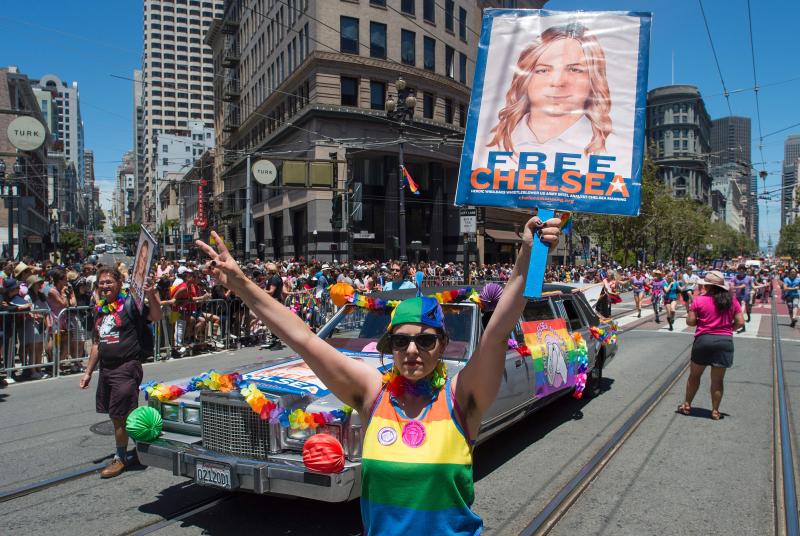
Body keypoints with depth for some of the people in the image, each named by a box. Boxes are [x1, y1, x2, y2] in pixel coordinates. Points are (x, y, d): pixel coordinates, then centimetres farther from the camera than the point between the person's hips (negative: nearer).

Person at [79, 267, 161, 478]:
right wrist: (88, 372, 19)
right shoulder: (101, 310, 14)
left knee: (120, 415, -2)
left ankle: (120, 458, 11)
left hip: (126, 368, -7)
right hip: (106, 369, 8)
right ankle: (122, 454, 27)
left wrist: (151, 295, -39)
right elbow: (96, 344, 20)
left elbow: (156, 317, -23)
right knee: (114, 414, 14)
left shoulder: (129, 303, -8)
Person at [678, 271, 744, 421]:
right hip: (725, 341, 2)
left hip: (704, 340, -2)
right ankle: (715, 411, 18)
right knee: (717, 380, 10)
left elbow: (690, 321, -8)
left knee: (694, 375, 14)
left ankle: (687, 405, 22)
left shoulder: (699, 300, -9)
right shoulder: (732, 301, 0)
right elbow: (740, 322, 0)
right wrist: (727, 328, 17)